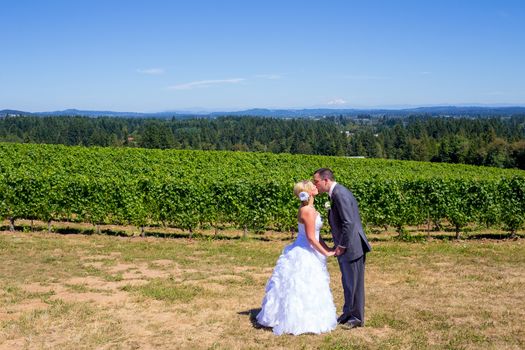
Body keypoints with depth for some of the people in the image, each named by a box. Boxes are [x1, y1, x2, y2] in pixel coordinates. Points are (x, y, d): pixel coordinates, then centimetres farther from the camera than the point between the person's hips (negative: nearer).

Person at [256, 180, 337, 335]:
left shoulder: (309, 208, 9)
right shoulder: (307, 211, -21)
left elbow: (316, 235, 12)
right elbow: (311, 238, -21)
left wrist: (328, 249, 7)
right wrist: (326, 253, -12)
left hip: (306, 254, 10)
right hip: (304, 256, -10)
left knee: (301, 289, 17)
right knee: (302, 289, 0)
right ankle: (301, 322, 10)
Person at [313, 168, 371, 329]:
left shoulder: (340, 193, -20)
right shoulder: (336, 193, 11)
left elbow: (349, 223, -25)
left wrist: (342, 246, -17)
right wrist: (340, 245, 13)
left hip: (352, 247, -10)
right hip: (346, 247, 10)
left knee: (354, 283, 4)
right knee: (347, 283, 19)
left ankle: (357, 317, 17)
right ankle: (348, 313, 32)